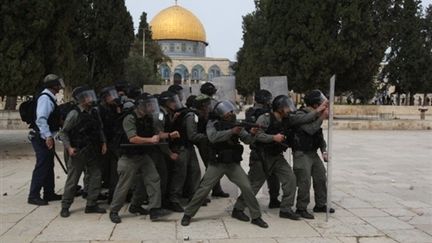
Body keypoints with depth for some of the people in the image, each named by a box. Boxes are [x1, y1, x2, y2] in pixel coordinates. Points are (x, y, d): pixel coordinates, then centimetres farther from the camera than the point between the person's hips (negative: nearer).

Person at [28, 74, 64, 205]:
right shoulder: (45, 98, -16)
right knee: (42, 166, -7)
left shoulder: (50, 98, 14)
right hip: (42, 138, -10)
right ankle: (33, 196, -1)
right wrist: (48, 136, -30)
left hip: (46, 138, 10)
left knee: (49, 166, 15)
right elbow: (41, 119, -26)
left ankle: (49, 193, 24)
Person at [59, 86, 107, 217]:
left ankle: (91, 204, 18)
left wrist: (103, 143, 3)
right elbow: (63, 132, -8)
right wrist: (69, 147, -17)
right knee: (72, 179, 1)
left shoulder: (94, 113, 6)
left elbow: (99, 129, 16)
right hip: (78, 152, -6)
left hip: (93, 151, 6)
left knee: (95, 177, 7)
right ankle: (65, 206, 13)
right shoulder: (74, 114, -11)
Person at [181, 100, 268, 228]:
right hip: (217, 163, -2)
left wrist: (252, 134, -23)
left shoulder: (235, 124, 5)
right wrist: (231, 132, -32)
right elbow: (213, 137, -23)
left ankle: (256, 217, 6)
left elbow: (247, 140, -1)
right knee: (204, 189, -2)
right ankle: (188, 214, 14)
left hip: (233, 163, 2)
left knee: (247, 188, -7)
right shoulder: (212, 124, -3)